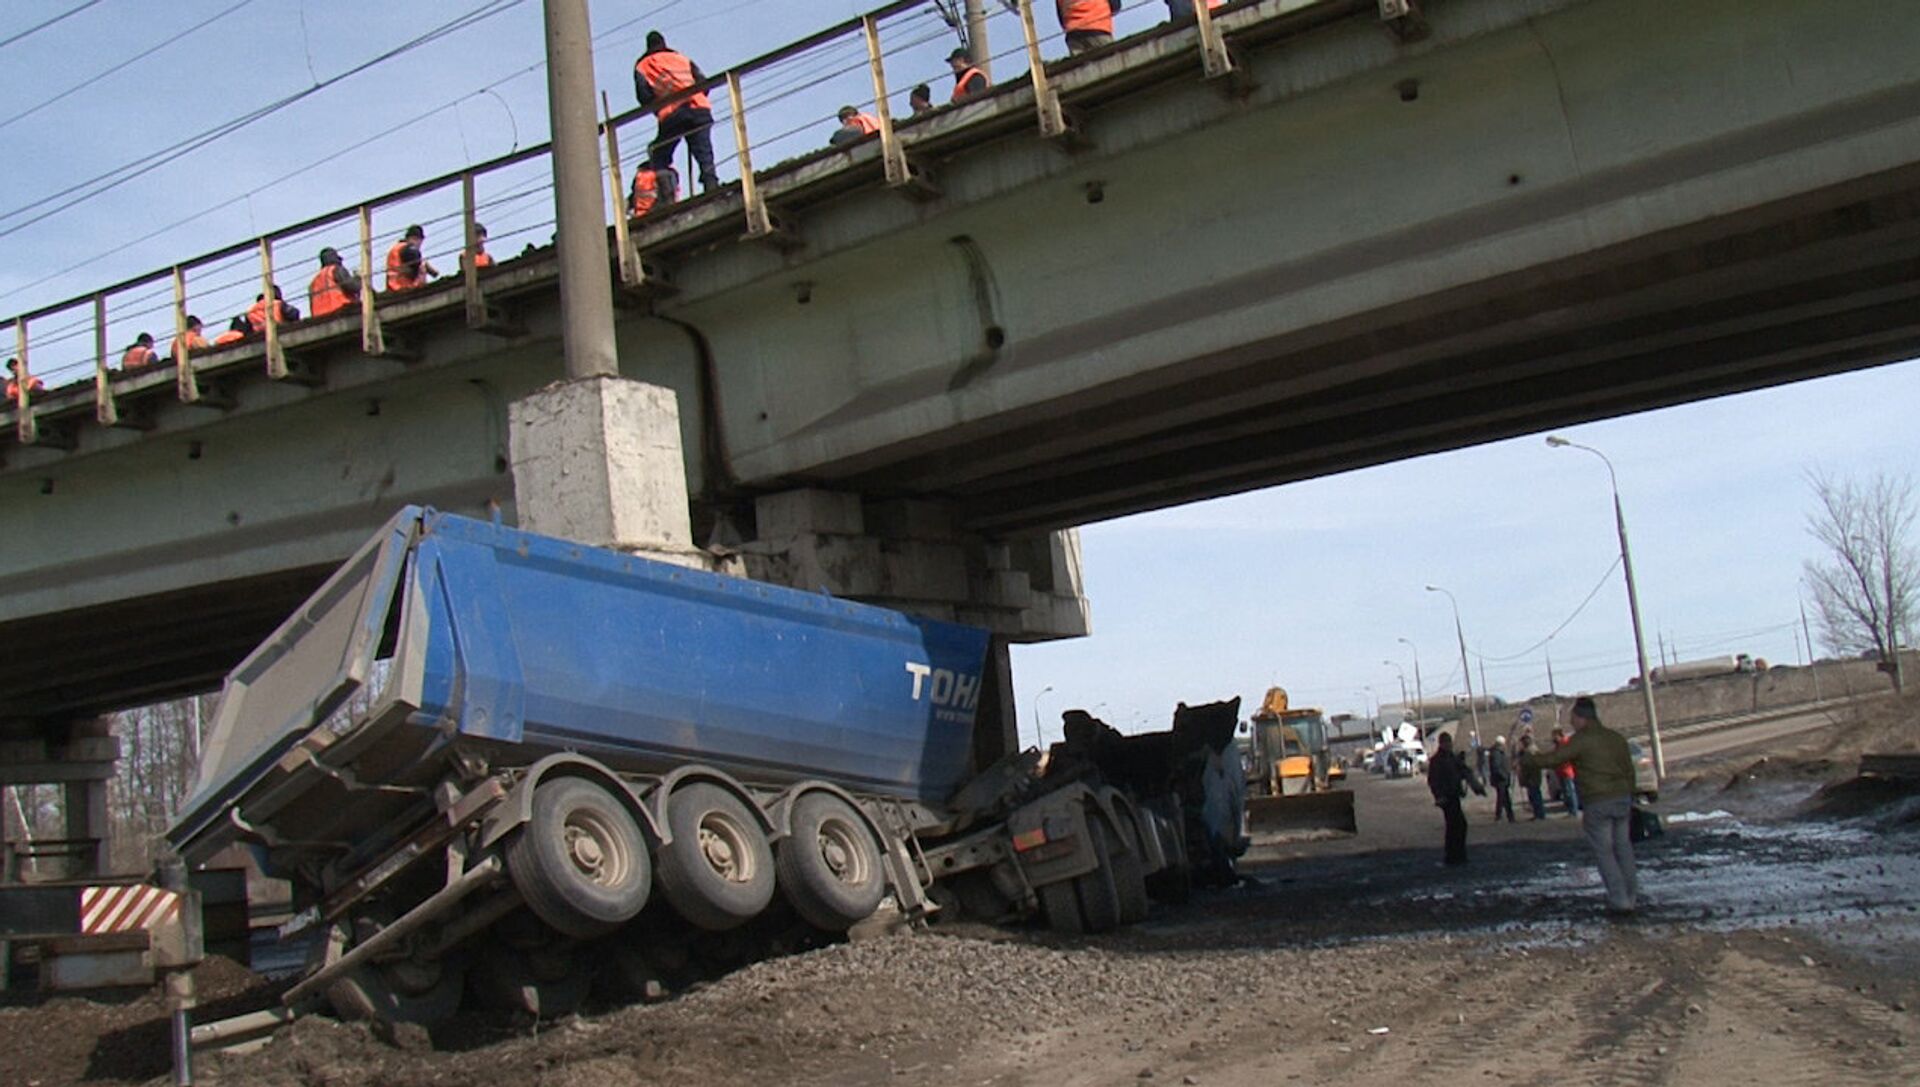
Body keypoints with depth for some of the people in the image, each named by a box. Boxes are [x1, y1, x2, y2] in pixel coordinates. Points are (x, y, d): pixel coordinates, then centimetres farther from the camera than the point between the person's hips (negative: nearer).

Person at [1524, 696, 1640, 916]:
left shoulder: (1581, 740, -10)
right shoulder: (1616, 738, 12)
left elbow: (1554, 758, -10)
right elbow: (1629, 770, 16)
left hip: (1597, 803, -7)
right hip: (1622, 799, 7)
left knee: (1604, 852, -1)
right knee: (1623, 847, 14)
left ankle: (1620, 902, -5)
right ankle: (1632, 897, 18)